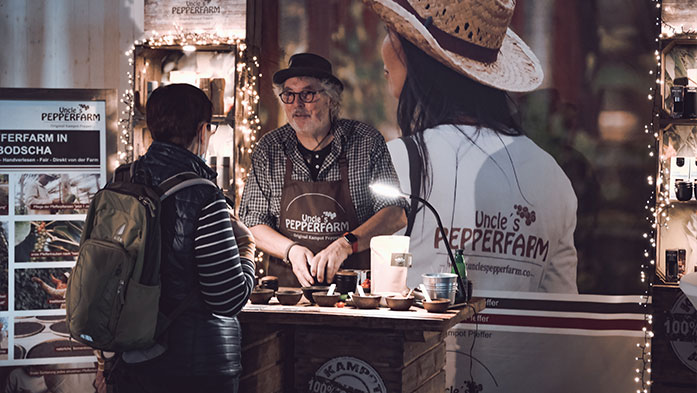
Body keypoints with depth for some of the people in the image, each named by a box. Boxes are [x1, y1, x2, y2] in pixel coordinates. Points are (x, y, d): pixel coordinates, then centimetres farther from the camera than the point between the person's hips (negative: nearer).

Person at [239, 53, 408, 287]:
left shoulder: (367, 142, 0)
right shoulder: (269, 149, 5)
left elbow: (396, 214, -4)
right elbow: (252, 224, 6)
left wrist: (346, 245, -19)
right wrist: (291, 250, -12)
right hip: (287, 285, 1)